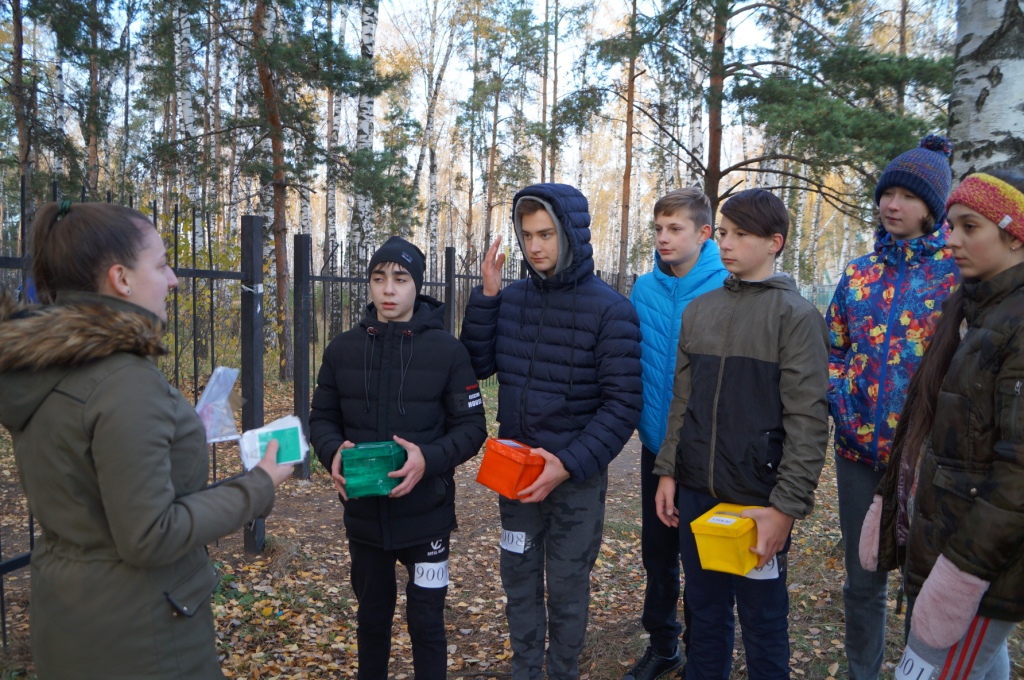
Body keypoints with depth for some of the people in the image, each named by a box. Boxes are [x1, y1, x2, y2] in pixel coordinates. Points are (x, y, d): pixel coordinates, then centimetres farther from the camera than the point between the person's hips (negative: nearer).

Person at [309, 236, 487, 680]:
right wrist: (333, 452, -16)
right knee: (372, 614, 21)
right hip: (363, 512, 3)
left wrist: (429, 459, -25)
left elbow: (471, 426, -8)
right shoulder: (342, 350, 0)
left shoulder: (447, 351, -8)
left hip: (426, 513, -3)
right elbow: (322, 418, 6)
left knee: (426, 621, 8)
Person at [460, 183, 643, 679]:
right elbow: (477, 366, 2)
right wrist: (486, 295, -8)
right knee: (519, 579, 16)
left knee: (567, 587, 12)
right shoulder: (510, 298, 0)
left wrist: (569, 464, -22)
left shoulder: (609, 309, -13)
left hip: (576, 476, -4)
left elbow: (623, 404, -14)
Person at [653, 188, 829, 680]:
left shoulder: (797, 315, -7)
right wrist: (668, 471, 8)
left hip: (759, 500, -4)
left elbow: (807, 421, -11)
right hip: (695, 493, 5)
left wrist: (787, 507, -15)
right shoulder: (699, 310, 9)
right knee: (705, 611, 18)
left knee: (763, 620, 10)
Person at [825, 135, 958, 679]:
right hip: (858, 449, 4)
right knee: (862, 578, 16)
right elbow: (833, 349, 12)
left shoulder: (959, 273, -5)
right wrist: (841, 406, -2)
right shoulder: (859, 273, 7)